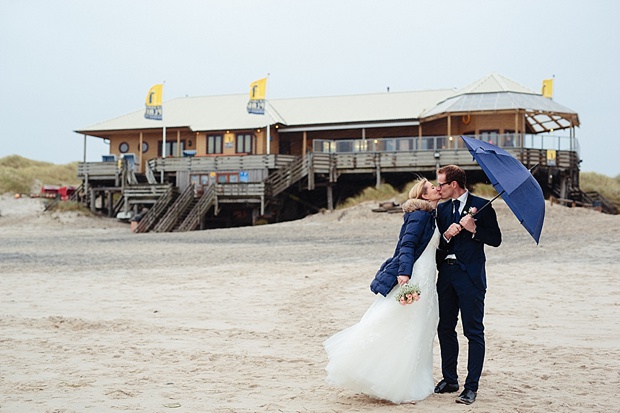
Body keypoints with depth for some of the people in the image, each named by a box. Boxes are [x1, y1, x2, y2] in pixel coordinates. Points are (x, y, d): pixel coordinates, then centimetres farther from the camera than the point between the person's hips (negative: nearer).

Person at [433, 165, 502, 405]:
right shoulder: (441, 209, 14)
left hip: (470, 276, -6)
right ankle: (449, 380, 23)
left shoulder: (481, 206, -2)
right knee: (445, 329, 11)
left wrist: (474, 228, -17)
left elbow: (496, 239, -5)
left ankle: (471, 386, 2)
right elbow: (436, 243, 9)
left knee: (473, 331, -2)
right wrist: (447, 234, -11)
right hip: (446, 274, 6)